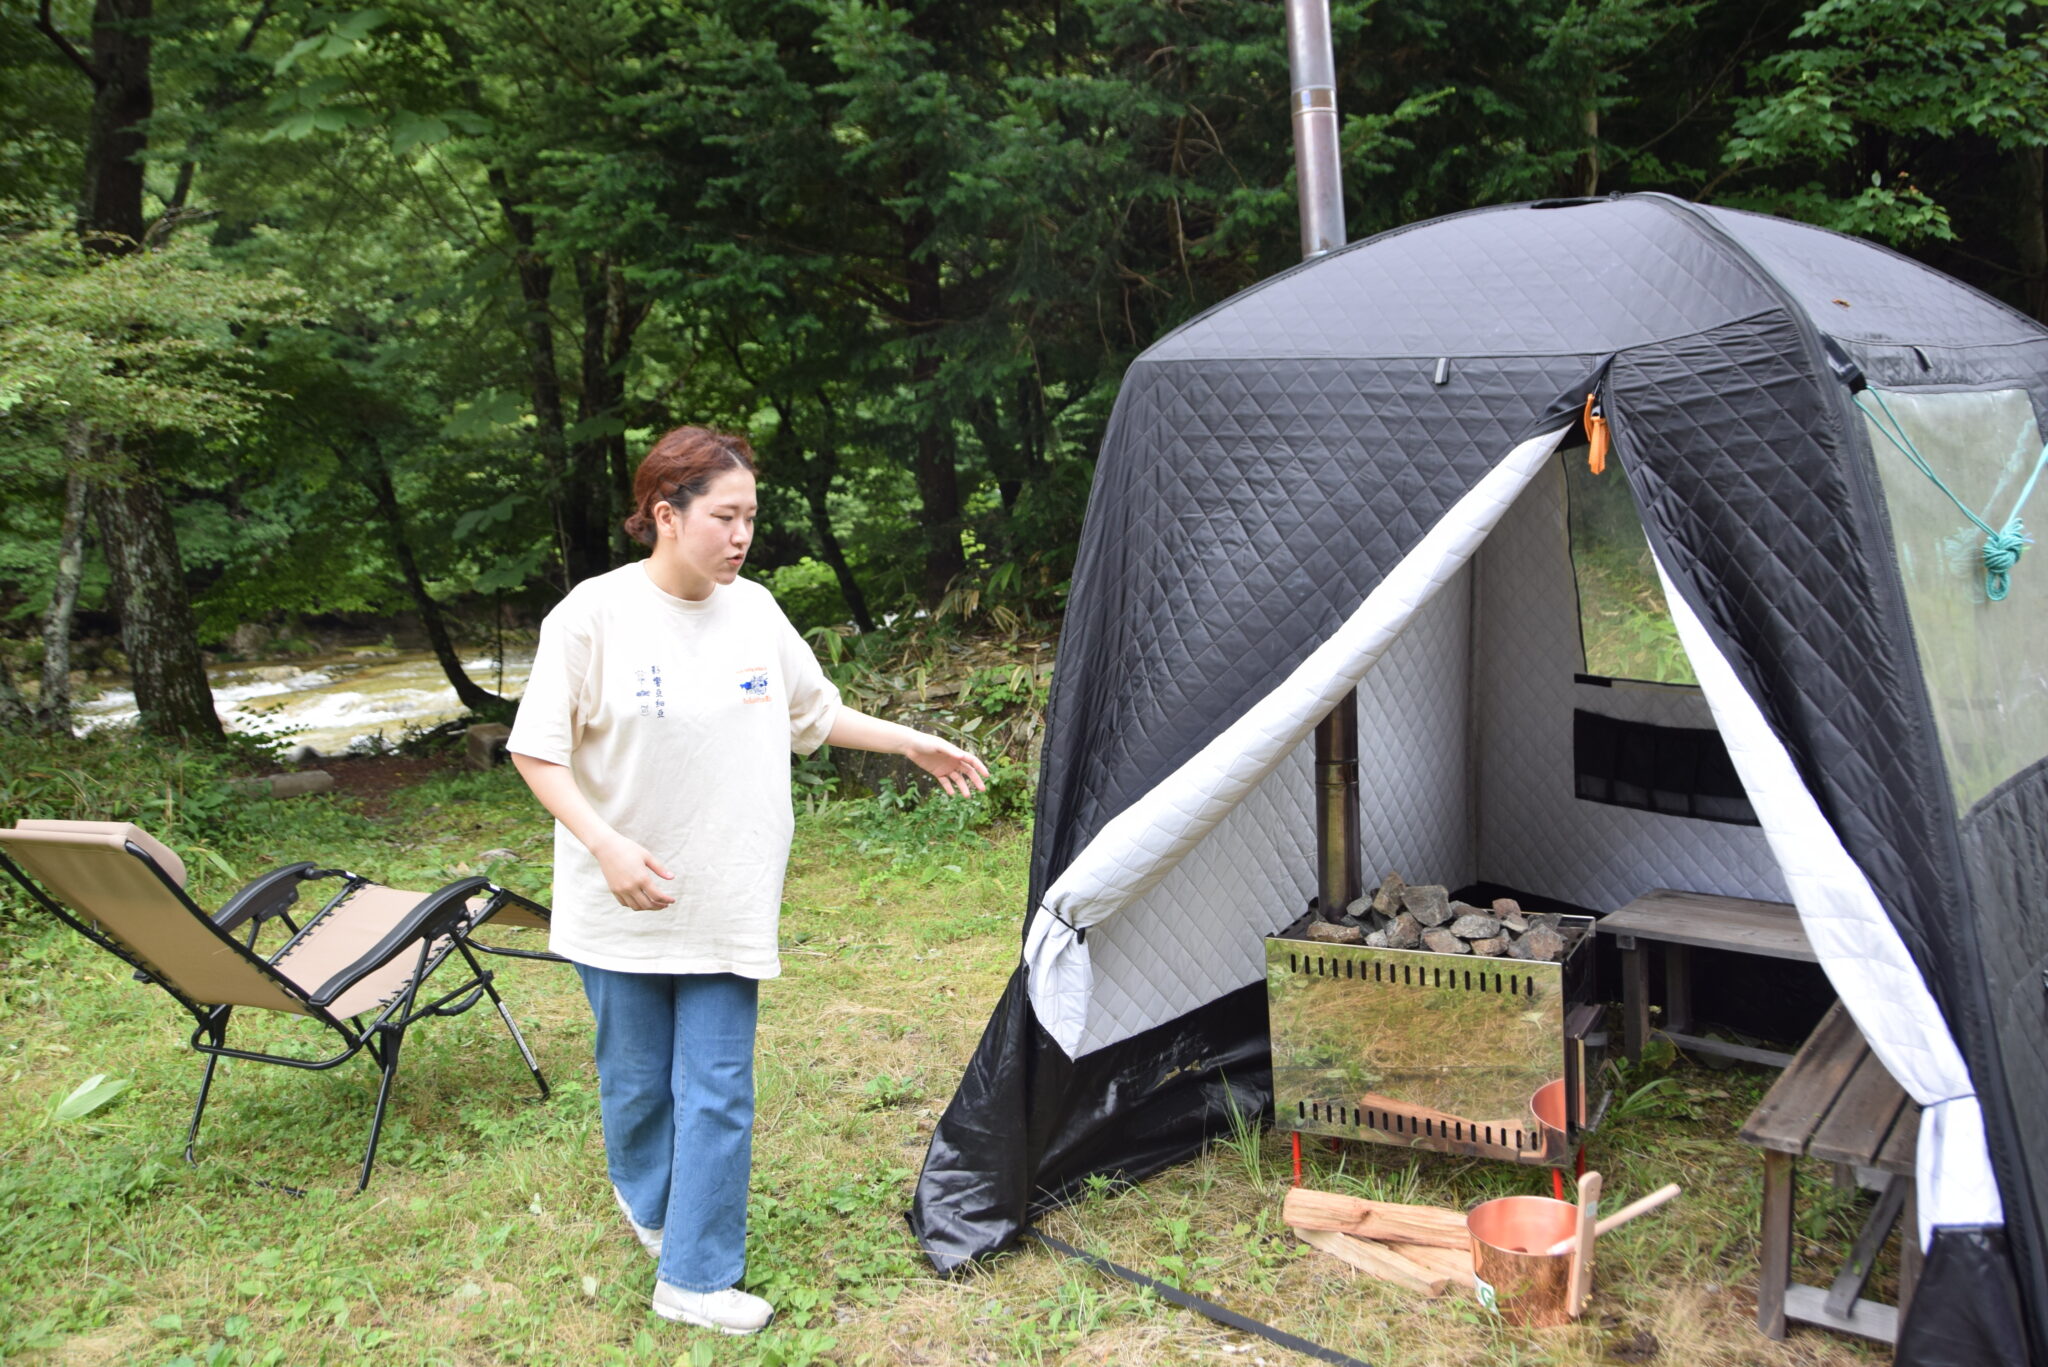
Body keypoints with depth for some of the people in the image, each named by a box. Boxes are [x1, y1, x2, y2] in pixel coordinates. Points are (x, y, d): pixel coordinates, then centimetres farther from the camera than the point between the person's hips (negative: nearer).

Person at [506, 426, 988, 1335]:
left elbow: (815, 715, 16)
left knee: (719, 1090, 3)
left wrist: (913, 743, 15)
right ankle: (646, 1198, 44)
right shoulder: (596, 615, -14)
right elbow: (537, 752, -11)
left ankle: (694, 1280, 15)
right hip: (624, 909, -3)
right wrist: (605, 844, -22)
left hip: (726, 908, 3)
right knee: (637, 1079, 14)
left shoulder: (755, 611, 0)